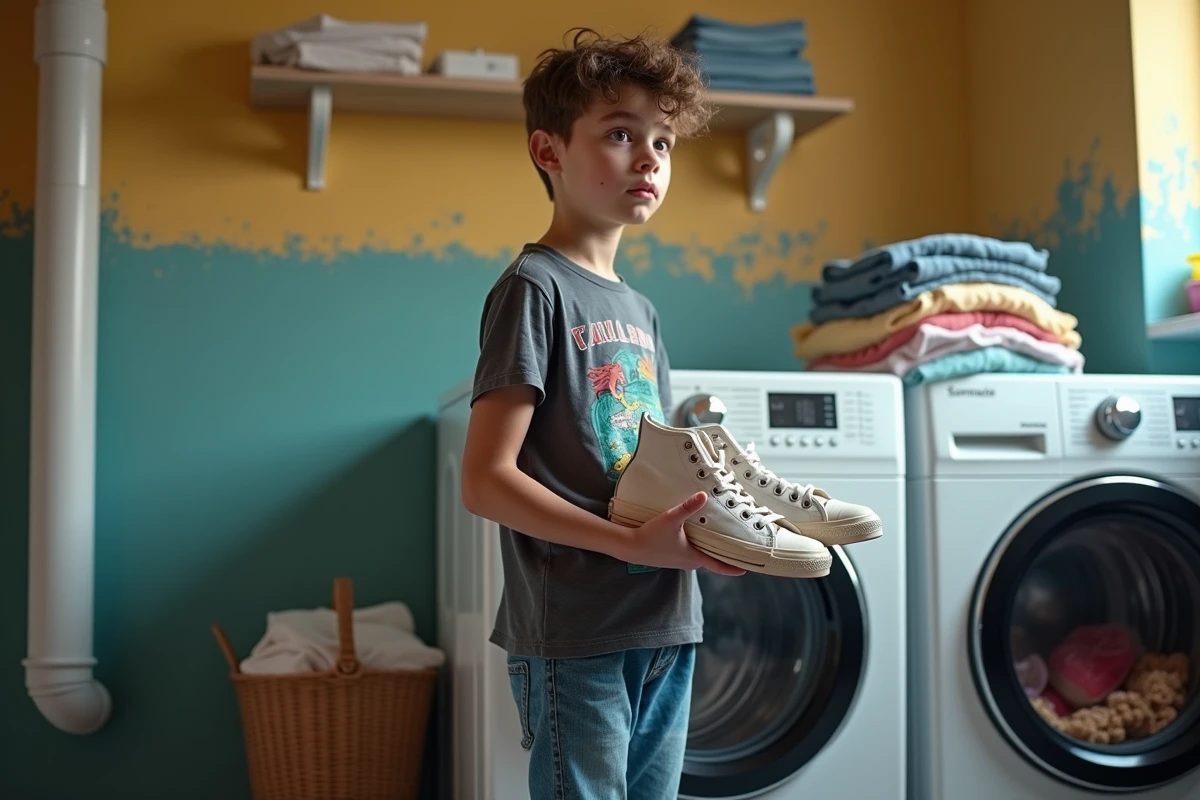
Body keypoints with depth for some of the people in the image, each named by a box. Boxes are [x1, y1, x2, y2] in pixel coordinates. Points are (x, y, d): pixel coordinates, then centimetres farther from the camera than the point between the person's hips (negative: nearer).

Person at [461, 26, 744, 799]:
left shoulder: (640, 310, 15)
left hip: (665, 630, 8)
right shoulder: (535, 288, -9)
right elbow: (485, 480, -16)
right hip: (576, 636, -8)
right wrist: (635, 544, -22)